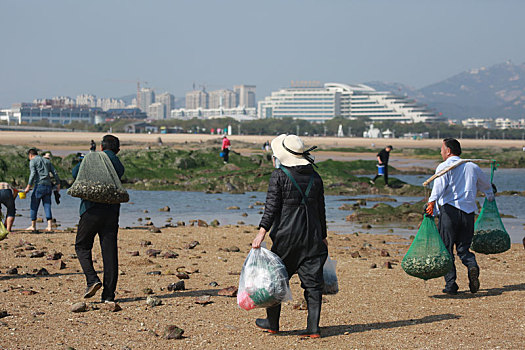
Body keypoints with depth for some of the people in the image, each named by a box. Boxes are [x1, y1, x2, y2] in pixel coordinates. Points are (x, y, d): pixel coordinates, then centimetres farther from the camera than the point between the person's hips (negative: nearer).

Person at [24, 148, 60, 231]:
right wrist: (58, 184, 18)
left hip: (39, 185, -6)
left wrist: (28, 186, -14)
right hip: (48, 186, 6)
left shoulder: (33, 161, 2)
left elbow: (33, 174, -12)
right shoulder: (47, 161, 20)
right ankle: (50, 226, -6)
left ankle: (33, 226, 8)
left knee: (34, 206, 4)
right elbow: (55, 173, 15)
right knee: (47, 206, 3)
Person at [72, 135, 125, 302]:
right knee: (109, 251, 3)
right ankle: (109, 293, 1)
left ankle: (92, 279, -7)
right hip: (112, 210, 3)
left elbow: (76, 172, -5)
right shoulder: (119, 166, 14)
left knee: (82, 246, 13)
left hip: (91, 209, -3)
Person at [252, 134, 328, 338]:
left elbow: (272, 206, -14)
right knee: (312, 282, 3)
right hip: (312, 237, 4)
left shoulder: (279, 176, -6)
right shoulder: (315, 177, 9)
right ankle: (313, 327, -1)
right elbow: (321, 210, 13)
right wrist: (323, 237, 21)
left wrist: (262, 231, -17)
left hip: (286, 235, -4)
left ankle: (272, 323, 20)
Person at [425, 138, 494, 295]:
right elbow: (485, 183, 35)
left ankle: (450, 283, -2)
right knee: (463, 248, 13)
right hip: (468, 211, 4)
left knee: (446, 248, 3)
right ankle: (472, 266, -17)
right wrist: (490, 196, 56)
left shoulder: (444, 166, 0)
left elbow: (440, 185, -21)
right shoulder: (472, 167, 17)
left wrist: (432, 201, -36)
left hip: (449, 210, -4)